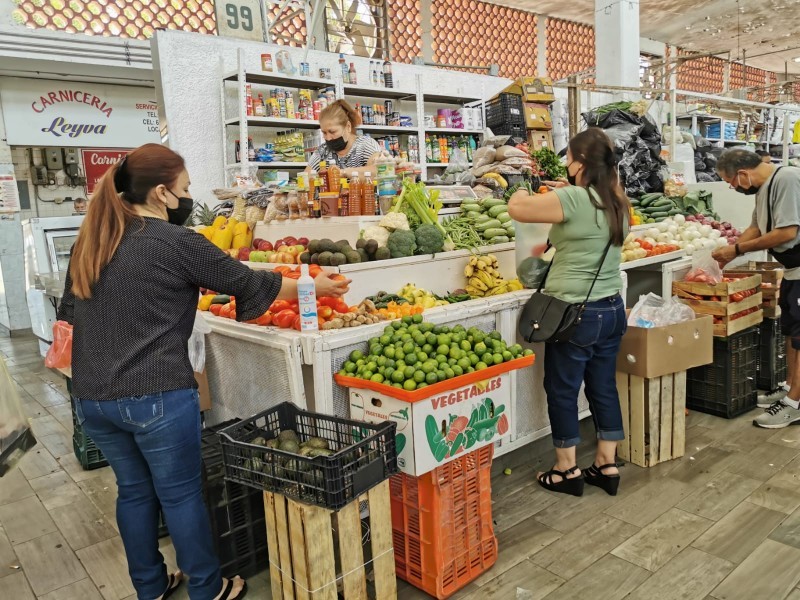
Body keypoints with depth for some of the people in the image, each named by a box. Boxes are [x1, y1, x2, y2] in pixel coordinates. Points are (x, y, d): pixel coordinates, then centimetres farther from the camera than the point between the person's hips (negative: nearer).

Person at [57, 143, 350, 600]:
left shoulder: (90, 241, 8)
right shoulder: (177, 241, -13)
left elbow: (70, 311, 18)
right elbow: (249, 284, -7)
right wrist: (314, 287, 5)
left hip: (92, 396, 7)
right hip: (157, 395, -7)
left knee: (134, 490, 20)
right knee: (181, 494, 9)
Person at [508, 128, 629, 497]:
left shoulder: (571, 199, -18)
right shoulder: (618, 202, 6)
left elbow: (517, 209, -12)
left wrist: (521, 193, 9)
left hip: (575, 313, -8)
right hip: (611, 309, 8)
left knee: (562, 390, 8)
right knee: (604, 388, 16)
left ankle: (567, 470, 22)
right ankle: (607, 466, 27)